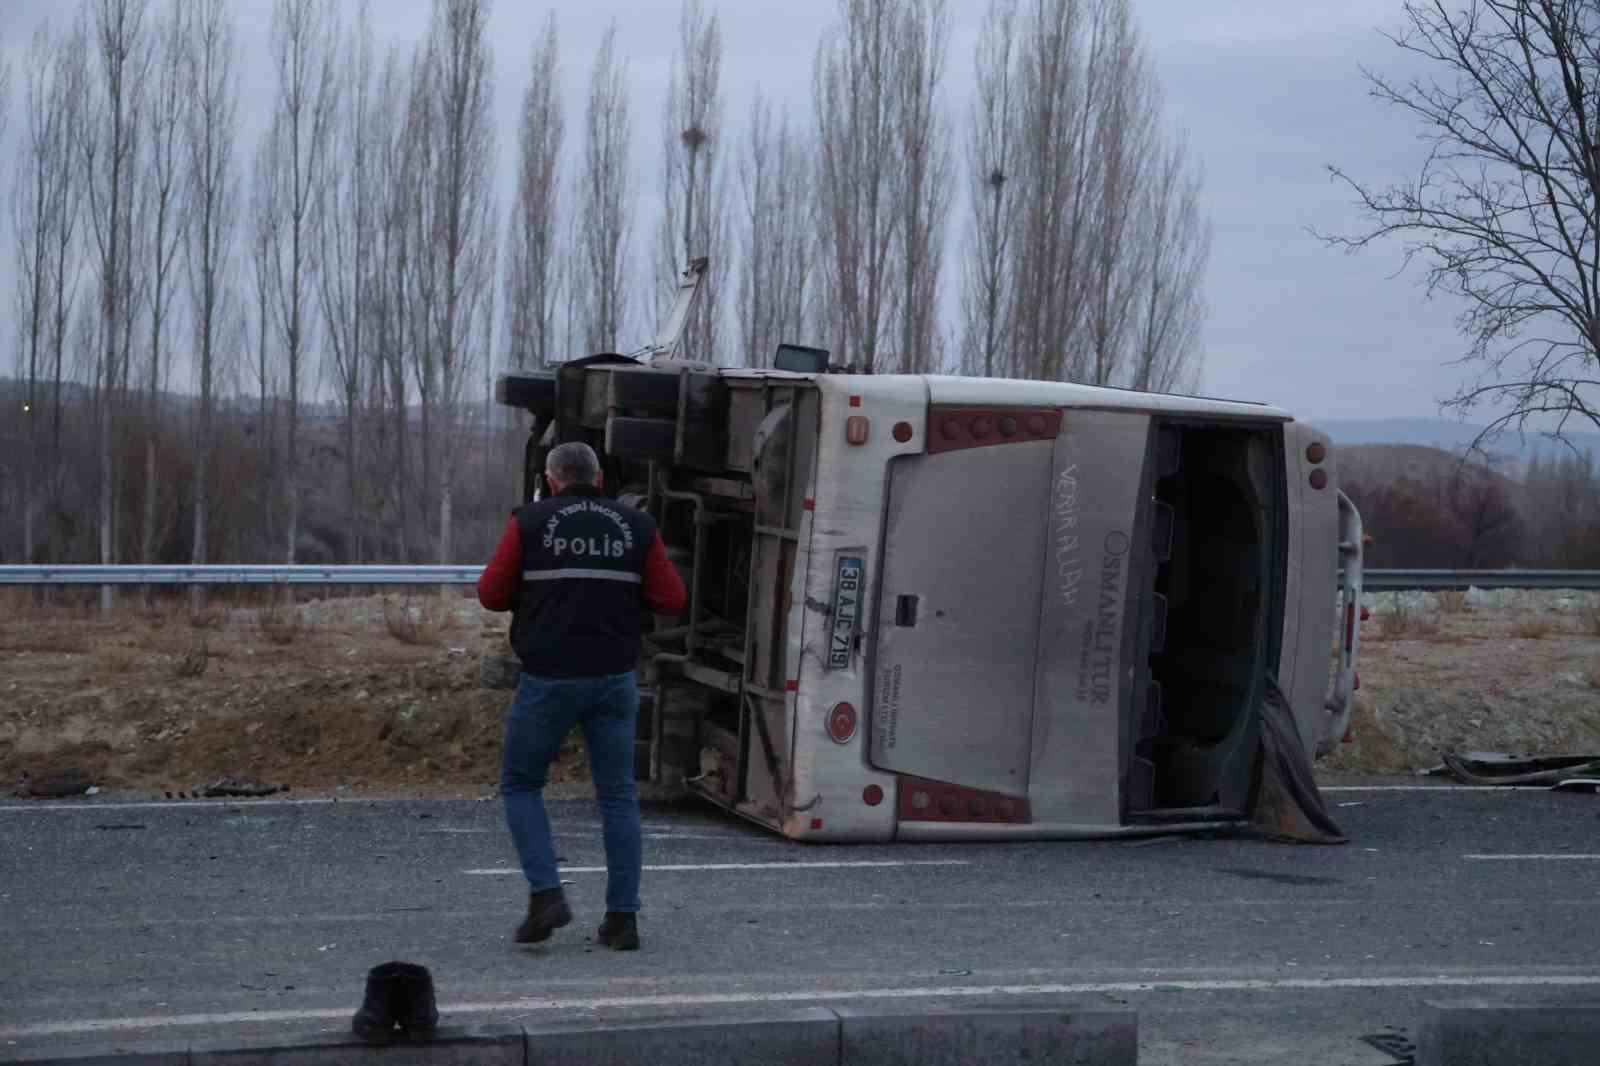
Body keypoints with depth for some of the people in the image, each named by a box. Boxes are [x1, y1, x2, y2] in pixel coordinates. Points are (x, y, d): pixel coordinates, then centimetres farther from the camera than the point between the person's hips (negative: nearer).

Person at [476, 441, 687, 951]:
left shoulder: (530, 522, -1)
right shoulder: (637, 527, 5)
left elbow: (492, 594, 1)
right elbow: (671, 599, 3)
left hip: (548, 679, -2)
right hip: (614, 680, 2)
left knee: (521, 785, 13)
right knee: (618, 797, 9)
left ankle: (546, 894, -1)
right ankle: (622, 917, 6)